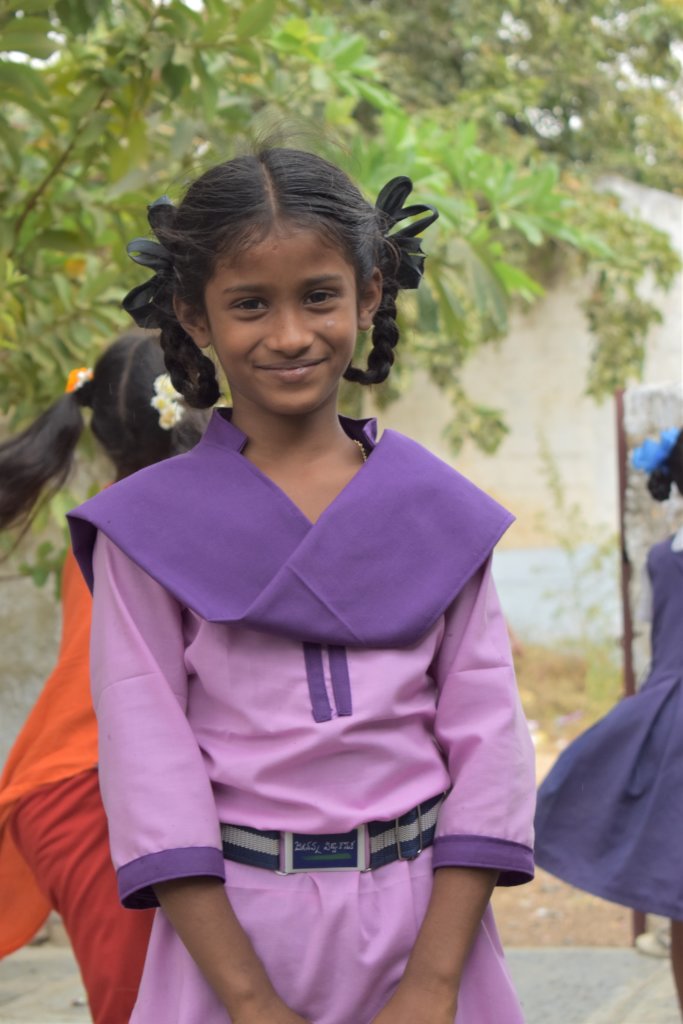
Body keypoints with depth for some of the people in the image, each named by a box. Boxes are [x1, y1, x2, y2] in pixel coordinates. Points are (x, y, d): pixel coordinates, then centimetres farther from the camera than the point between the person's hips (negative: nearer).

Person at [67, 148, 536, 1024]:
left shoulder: (438, 510, 3)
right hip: (230, 926, -1)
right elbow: (150, 766, -7)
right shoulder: (149, 528, -2)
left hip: (424, 913, 2)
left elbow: (488, 738, -2)